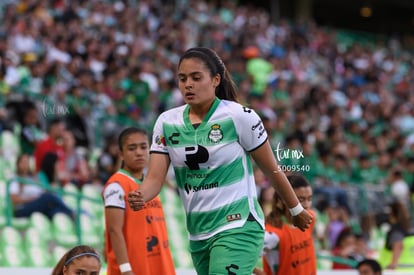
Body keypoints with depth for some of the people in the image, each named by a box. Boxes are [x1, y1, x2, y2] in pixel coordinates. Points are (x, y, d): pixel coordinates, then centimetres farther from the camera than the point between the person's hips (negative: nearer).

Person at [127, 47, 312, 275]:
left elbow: (272, 170, 0)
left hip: (238, 228, -6)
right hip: (198, 234, 6)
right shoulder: (167, 122, 3)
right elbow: (155, 178, -3)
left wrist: (296, 210, 10)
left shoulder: (240, 117, -10)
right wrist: (139, 197, -25)